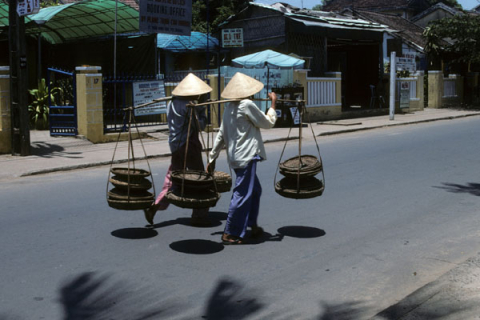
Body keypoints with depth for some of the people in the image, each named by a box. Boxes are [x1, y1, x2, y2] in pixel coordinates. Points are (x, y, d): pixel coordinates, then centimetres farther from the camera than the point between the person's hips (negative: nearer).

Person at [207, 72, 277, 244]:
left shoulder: (229, 108, 14)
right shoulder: (247, 105, -12)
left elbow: (220, 135, 16)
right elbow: (267, 123, -4)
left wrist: (213, 158, 19)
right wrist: (273, 103, 8)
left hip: (236, 156, 9)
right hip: (246, 156, -9)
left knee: (255, 189, 20)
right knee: (242, 194, -6)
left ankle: (252, 226, 27)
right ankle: (230, 233, -3)